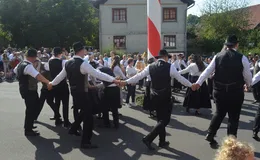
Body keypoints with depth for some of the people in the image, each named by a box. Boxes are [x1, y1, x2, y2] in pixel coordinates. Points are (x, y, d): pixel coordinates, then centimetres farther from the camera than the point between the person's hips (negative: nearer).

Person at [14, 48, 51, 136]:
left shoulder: (21, 64, 7)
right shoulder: (28, 66, -25)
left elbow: (15, 70, 28)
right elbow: (38, 76, -39)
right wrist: (48, 82, -47)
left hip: (26, 89, 10)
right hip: (28, 91, -10)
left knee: (35, 106, 22)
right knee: (31, 109, -1)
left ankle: (28, 125, 35)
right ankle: (28, 130, 11)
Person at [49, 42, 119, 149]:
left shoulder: (68, 63, 6)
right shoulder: (83, 63, -19)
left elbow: (61, 76, 17)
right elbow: (97, 74, -25)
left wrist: (52, 84, 35)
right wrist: (113, 80, -26)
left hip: (74, 92, 9)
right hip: (81, 93, -9)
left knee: (84, 112, 27)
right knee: (88, 115, -2)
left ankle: (73, 129, 40)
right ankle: (85, 142, 1)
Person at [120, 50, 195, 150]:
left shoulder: (150, 67, 2)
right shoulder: (170, 66, -8)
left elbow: (139, 76, 3)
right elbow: (180, 78, 0)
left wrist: (126, 82, 12)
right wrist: (191, 85, 15)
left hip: (155, 97, 6)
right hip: (165, 97, -5)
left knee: (160, 119, 19)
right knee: (165, 120, 4)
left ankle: (162, 141, 27)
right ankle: (148, 138, -6)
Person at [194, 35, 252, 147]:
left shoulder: (217, 56, -1)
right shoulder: (242, 58, -8)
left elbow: (208, 71, -2)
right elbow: (248, 76, 0)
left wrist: (198, 83, 2)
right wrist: (248, 85, 20)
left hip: (219, 91, 3)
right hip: (235, 92, -3)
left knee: (219, 113, 22)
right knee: (233, 117, 10)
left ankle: (210, 135, 18)